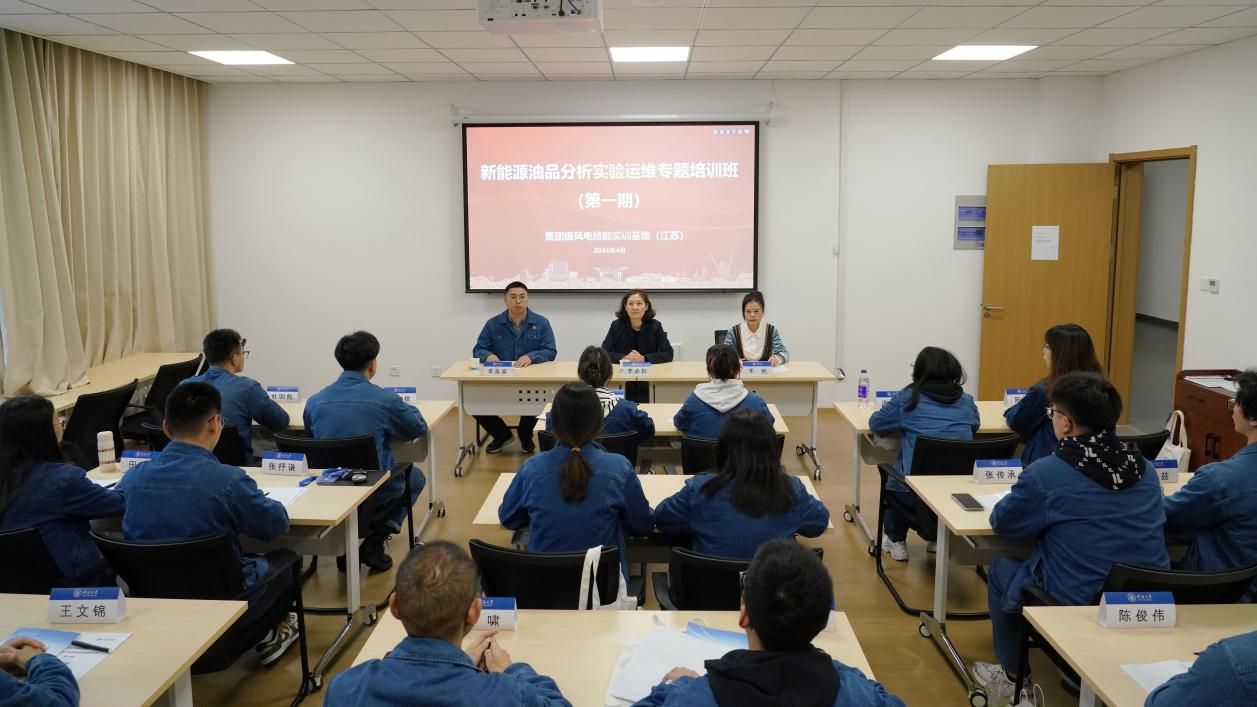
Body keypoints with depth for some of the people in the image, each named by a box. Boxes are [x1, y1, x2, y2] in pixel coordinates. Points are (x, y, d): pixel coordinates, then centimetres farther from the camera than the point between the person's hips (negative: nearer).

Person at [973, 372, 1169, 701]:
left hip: (1077, 608, -6)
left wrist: (1041, 512, 18)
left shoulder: (1046, 473, -17)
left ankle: (1013, 676, 33)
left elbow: (1002, 522, -3)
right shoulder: (1144, 468, 0)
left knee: (1000, 569, 21)